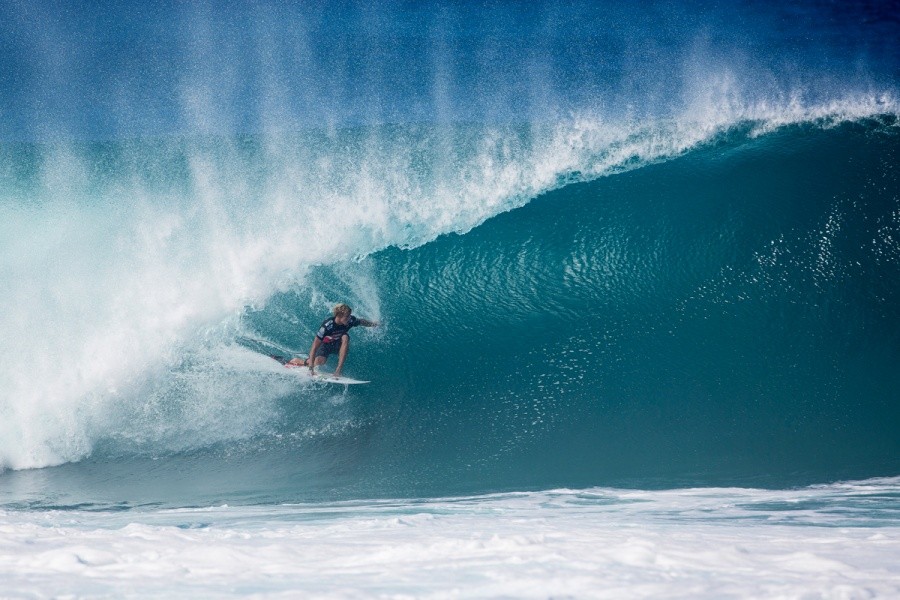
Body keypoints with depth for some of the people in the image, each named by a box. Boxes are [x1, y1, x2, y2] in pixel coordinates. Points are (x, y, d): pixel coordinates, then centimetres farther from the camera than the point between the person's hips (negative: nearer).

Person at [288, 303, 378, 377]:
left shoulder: (350, 320, -26)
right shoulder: (327, 326, -38)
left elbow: (361, 321, 1)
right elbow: (314, 347, -37)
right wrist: (311, 367, -41)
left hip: (338, 344, 3)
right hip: (325, 344, -3)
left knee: (345, 337, -31)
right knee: (318, 363, -25)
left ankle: (338, 370, -31)